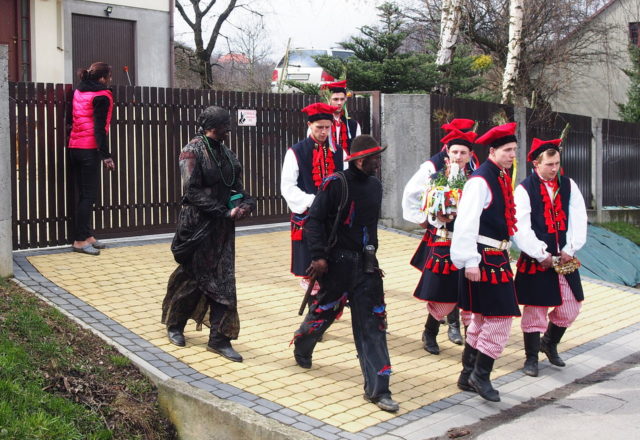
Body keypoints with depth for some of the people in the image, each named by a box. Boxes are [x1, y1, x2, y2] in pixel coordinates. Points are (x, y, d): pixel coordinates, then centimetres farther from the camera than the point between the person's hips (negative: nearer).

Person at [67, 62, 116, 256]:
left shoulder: (78, 92, 14)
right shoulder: (101, 96, -9)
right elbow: (99, 128, -14)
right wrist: (106, 156, -15)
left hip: (74, 147, 8)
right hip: (89, 149, -8)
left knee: (84, 194, 13)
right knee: (89, 196, -5)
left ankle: (87, 236, 16)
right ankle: (80, 241, -6)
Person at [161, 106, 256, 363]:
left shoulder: (225, 153, 9)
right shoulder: (193, 151, -11)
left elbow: (236, 186, 14)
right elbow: (193, 192, -17)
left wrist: (244, 203, -8)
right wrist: (225, 212, -19)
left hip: (222, 226, 6)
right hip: (198, 224, -6)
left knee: (223, 281, 3)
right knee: (193, 278, 5)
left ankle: (219, 338, 9)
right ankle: (174, 325, 29)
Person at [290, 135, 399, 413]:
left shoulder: (375, 185, 9)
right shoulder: (336, 183, -13)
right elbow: (315, 219, -14)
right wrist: (318, 256, -21)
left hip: (365, 262, 6)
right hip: (338, 262, -5)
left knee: (372, 322, 0)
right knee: (324, 309, 11)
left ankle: (377, 389, 2)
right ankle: (301, 349, 45)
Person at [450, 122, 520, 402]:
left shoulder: (502, 178, 12)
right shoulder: (480, 181, -17)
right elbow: (466, 223, -22)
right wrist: (470, 262, -25)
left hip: (497, 257, 10)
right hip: (484, 259, -10)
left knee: (483, 318, 15)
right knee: (500, 317, -7)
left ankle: (469, 376, 26)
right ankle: (480, 375, 5)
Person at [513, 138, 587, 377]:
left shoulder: (568, 185, 5)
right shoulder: (524, 189, -9)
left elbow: (579, 220, 3)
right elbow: (521, 229, -14)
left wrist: (570, 249, -7)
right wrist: (541, 255, -14)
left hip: (565, 258, 5)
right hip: (536, 260, -4)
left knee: (570, 308, 10)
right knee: (535, 309, 3)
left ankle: (550, 343, 35)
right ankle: (531, 357, 18)